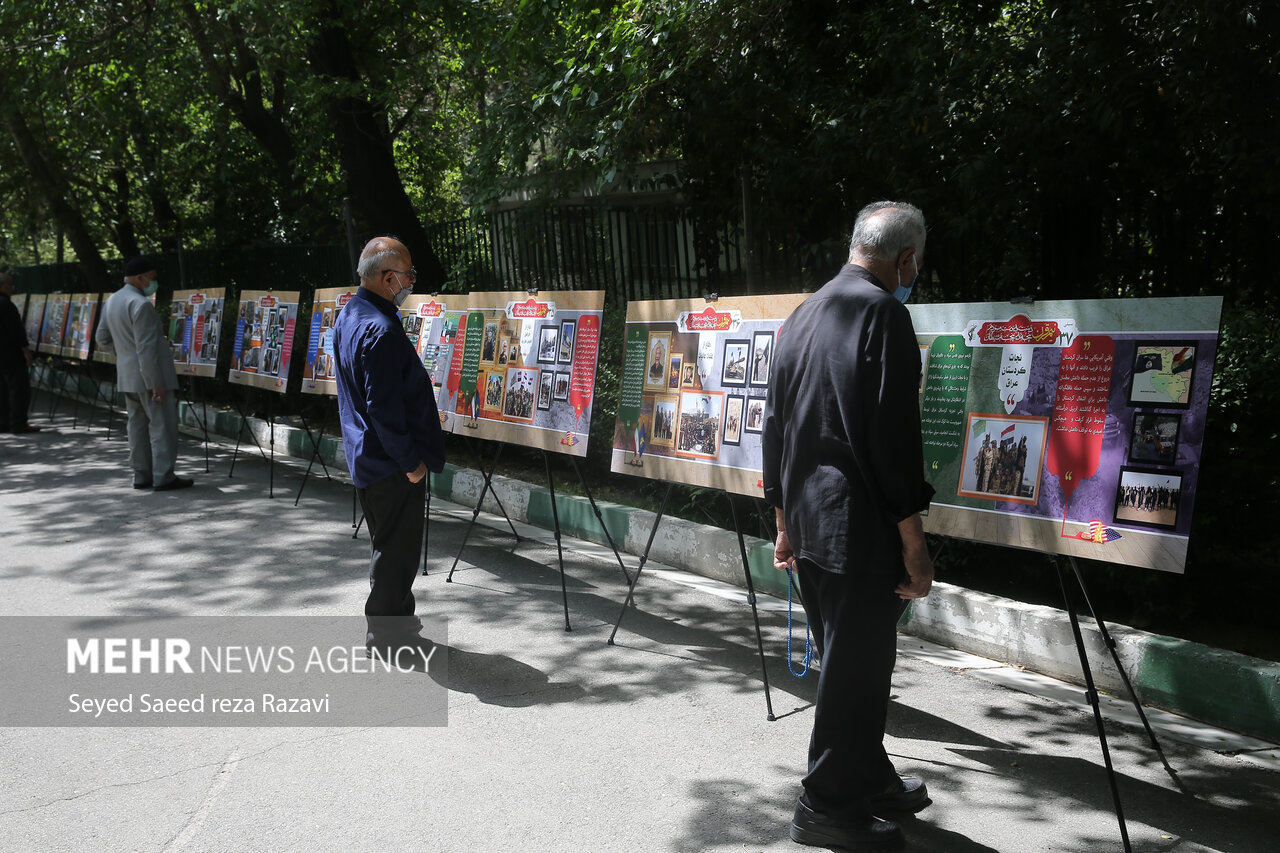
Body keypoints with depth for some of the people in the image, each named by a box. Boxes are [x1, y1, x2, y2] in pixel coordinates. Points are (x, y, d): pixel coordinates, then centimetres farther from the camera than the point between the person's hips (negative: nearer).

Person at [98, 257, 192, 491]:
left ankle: (141, 475, 17)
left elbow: (103, 339, 19)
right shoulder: (141, 304, -18)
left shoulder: (111, 301, 11)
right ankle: (163, 477, -3)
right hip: (149, 375, -9)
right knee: (162, 425, -3)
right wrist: (157, 383, -20)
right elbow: (146, 348, -22)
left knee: (137, 425, 13)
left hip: (126, 374, 9)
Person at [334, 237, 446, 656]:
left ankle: (397, 621, 33)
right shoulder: (381, 331, -23)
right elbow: (384, 408, -26)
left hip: (366, 456, 10)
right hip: (391, 463, -10)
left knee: (389, 544, 20)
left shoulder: (349, 315, 10)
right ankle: (386, 638, 10)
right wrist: (410, 461, -18)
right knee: (397, 548, 0)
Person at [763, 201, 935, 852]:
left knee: (849, 659, 21)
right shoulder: (883, 314, -14)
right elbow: (893, 437, -20)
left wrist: (784, 521, 22)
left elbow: (775, 425, 16)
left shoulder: (802, 316, 12)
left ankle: (869, 777, 36)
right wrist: (914, 543, -14)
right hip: (861, 529, -9)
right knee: (857, 669, 4)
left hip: (808, 525, 9)